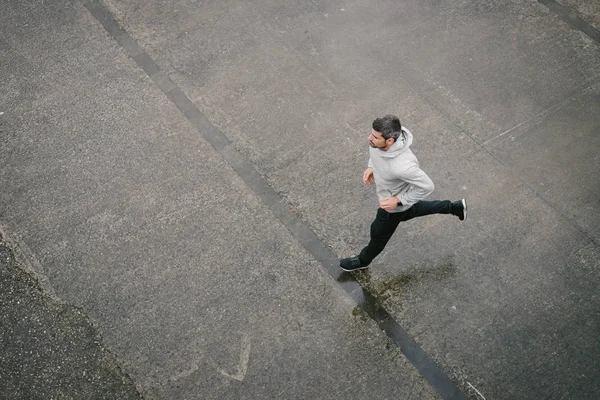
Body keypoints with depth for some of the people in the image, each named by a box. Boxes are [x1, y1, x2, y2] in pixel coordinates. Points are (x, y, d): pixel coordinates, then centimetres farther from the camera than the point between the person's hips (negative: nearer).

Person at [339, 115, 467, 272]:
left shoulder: (402, 166, -48)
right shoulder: (380, 140, -27)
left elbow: (427, 187, -32)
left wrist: (398, 200, -27)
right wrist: (371, 167, -10)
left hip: (395, 204, -7)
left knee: (379, 233, 21)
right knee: (408, 211, 37)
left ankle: (363, 260, 53)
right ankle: (454, 207, 50)